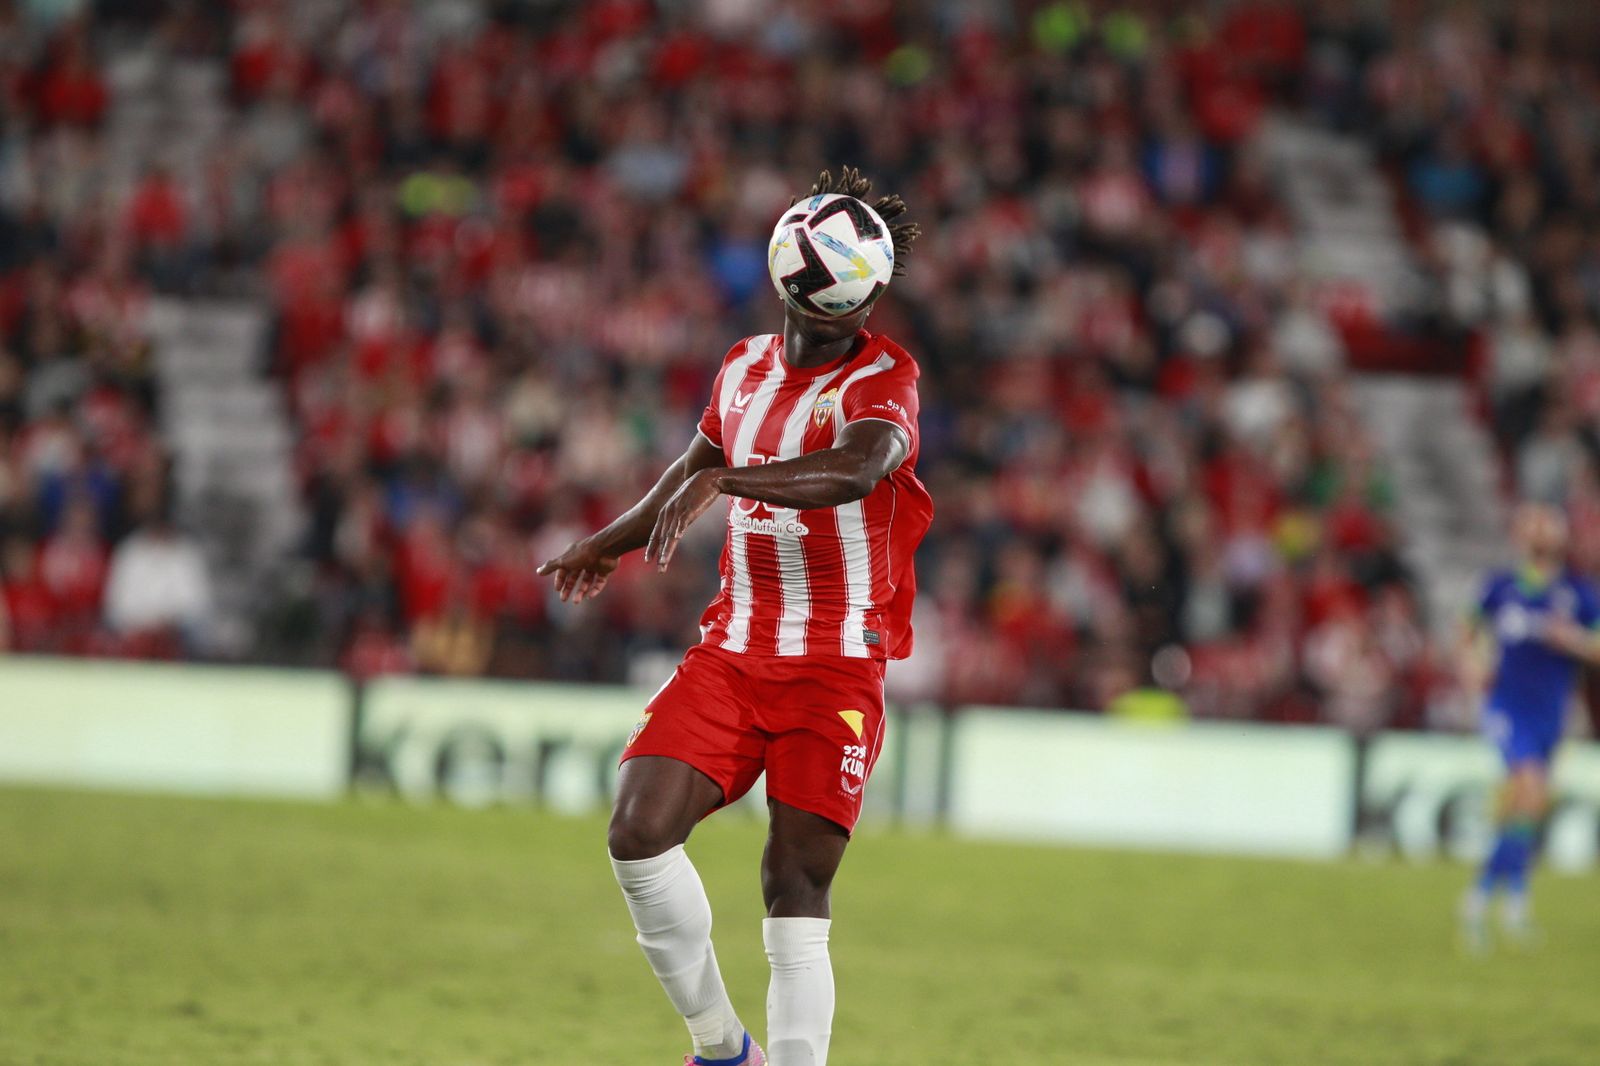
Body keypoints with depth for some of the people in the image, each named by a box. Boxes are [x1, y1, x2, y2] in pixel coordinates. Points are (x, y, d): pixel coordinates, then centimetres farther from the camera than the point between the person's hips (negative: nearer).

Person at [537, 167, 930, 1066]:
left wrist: (722, 481, -44)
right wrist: (611, 544, 45)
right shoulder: (746, 367, 12)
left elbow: (855, 468, -32)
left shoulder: (883, 378, -8)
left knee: (797, 889, -9)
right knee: (639, 830, -12)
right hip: (733, 651, 5)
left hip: (838, 670, -5)